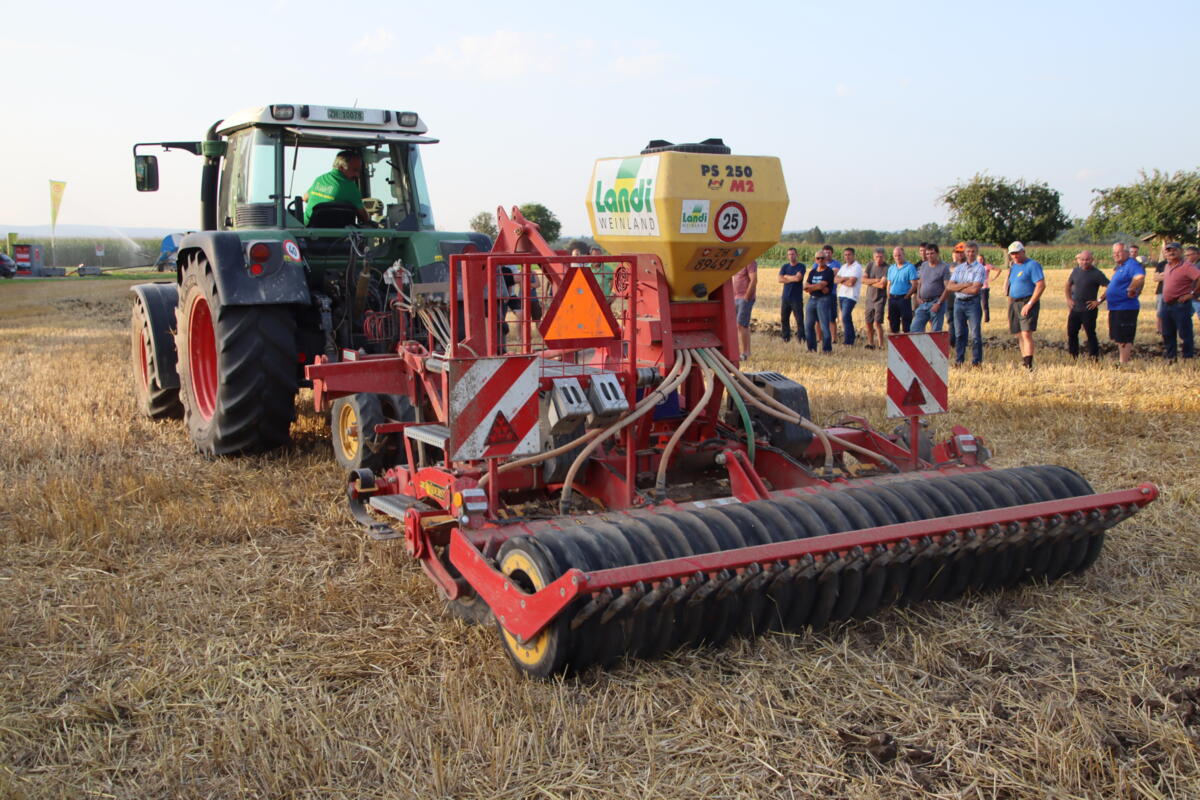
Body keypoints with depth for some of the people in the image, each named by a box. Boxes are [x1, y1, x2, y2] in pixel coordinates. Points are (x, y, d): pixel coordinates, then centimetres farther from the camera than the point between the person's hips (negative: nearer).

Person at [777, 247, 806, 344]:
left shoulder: (801, 267, 0)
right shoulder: (785, 266, 12)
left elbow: (798, 278, -17)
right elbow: (780, 279, -1)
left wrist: (787, 276, -2)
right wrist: (793, 279, -8)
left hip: (797, 298, -4)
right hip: (785, 297, 5)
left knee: (799, 319, -8)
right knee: (784, 319, 6)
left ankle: (801, 338, -6)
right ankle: (786, 338, 14)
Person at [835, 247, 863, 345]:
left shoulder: (857, 267, -8)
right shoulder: (844, 266, 17)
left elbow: (851, 282, -19)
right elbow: (835, 280, 8)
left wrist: (841, 280, -2)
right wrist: (844, 279, -12)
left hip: (850, 296, -8)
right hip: (841, 295, 8)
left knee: (845, 318, -15)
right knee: (847, 318, 13)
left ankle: (848, 342, -14)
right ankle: (851, 339, 22)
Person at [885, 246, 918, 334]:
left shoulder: (910, 268, -5)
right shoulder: (891, 268, 13)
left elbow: (914, 285, -8)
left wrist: (906, 297, -12)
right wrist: (889, 299, 7)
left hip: (904, 298, -6)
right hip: (892, 299, 6)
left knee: (906, 325, -5)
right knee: (893, 324, 11)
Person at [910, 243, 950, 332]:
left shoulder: (944, 267, -7)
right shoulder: (923, 265, 13)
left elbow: (947, 288, -12)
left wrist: (938, 303, -16)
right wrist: (918, 297, 7)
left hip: (936, 302, -6)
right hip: (923, 303, 6)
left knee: (936, 331, -2)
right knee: (915, 328, 1)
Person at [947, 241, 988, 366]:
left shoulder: (980, 268, -4)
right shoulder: (958, 268, 12)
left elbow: (975, 289, -16)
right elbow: (949, 286, 1)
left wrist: (958, 287, -5)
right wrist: (965, 285, -12)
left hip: (973, 303, -4)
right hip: (958, 302, 5)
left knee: (975, 334, -2)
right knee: (959, 333, 8)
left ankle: (976, 361, 4)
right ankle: (958, 360, 15)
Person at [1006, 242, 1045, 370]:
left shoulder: (1032, 265, -8)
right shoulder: (1013, 267, 18)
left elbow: (1041, 285, -16)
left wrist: (1029, 304, -20)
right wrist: (1009, 307, 19)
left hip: (1027, 302, -8)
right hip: (1014, 303, 8)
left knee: (1026, 334, -16)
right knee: (1019, 335, 9)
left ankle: (1029, 365, -20)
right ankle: (1023, 362, 16)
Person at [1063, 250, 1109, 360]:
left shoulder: (1097, 274, -10)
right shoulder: (1076, 271, 7)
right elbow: (1068, 285, 22)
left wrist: (1099, 300, -14)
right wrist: (1068, 299, 10)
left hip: (1089, 310, -6)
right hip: (1074, 308, 6)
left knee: (1090, 333, -1)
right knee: (1071, 332, 8)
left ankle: (1094, 357, 5)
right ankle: (1073, 357, 19)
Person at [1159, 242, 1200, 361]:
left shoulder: (1187, 266, -14)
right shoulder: (1167, 266, 12)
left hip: (1180, 305, -8)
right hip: (1166, 305, 8)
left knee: (1184, 334, -2)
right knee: (1167, 334, 14)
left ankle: (1188, 359, 5)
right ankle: (1170, 357, 25)